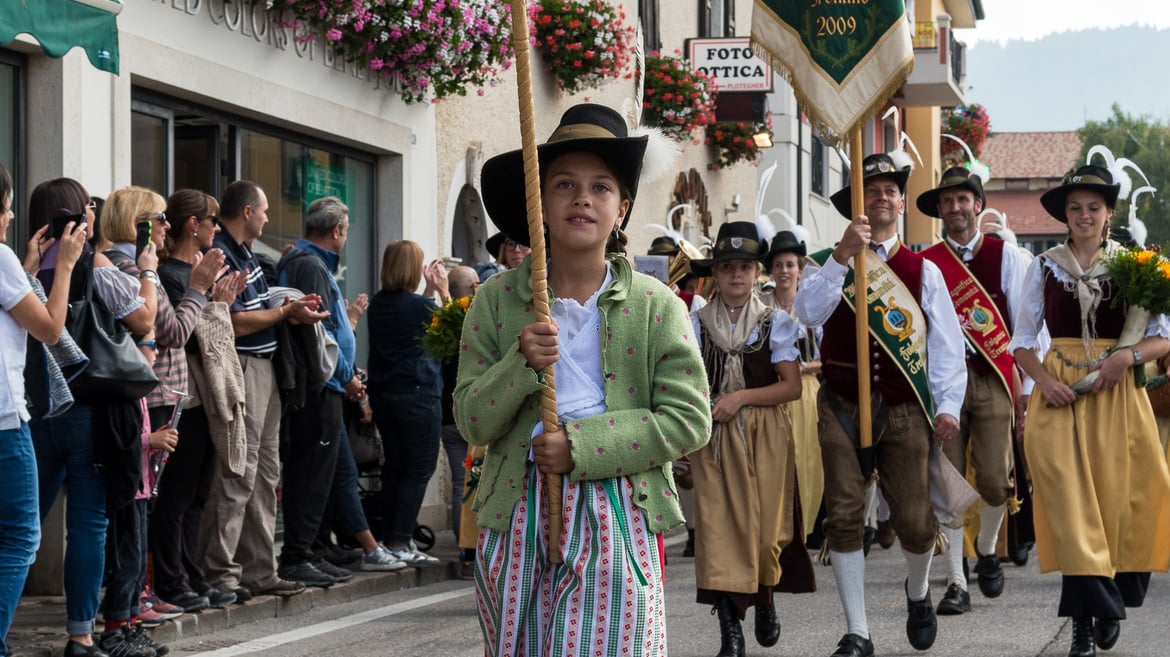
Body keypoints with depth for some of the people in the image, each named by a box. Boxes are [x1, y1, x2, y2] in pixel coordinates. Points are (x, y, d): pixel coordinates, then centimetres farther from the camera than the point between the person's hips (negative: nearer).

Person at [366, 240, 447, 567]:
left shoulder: (377, 304, 5)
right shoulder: (421, 305, -15)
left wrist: (430, 290, 21)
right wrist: (442, 291, 11)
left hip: (382, 393, 7)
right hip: (418, 392, -7)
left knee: (394, 466, 14)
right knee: (420, 468, 0)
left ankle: (389, 538, 16)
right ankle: (400, 543, -5)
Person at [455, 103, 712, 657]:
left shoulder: (656, 306, 2)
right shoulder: (497, 300, 5)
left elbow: (688, 421, -6)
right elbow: (472, 424, 3)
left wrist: (580, 446, -14)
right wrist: (521, 365, -16)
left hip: (617, 516, -1)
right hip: (519, 512, 2)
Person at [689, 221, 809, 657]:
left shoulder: (776, 324, 1)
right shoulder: (698, 325, 5)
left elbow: (791, 386, -3)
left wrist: (740, 397, -13)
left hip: (765, 434, -1)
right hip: (714, 436, 1)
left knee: (765, 523, 1)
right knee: (719, 524, -6)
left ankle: (765, 598, 31)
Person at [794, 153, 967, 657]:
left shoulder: (922, 270, 9)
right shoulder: (831, 262, 6)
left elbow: (946, 341, 5)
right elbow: (808, 311, -14)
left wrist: (948, 404, -5)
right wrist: (843, 255, -23)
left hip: (904, 410, 0)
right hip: (842, 407, 0)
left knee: (914, 519, -1)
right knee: (844, 515, -5)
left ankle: (918, 593, 33)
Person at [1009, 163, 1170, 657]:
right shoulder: (1044, 267, 6)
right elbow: (1022, 340, 7)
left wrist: (1129, 356, -17)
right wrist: (1045, 381, -9)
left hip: (1116, 394, 0)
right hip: (1059, 394, 0)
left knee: (1118, 498, 2)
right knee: (1071, 503, -5)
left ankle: (1110, 599, 21)